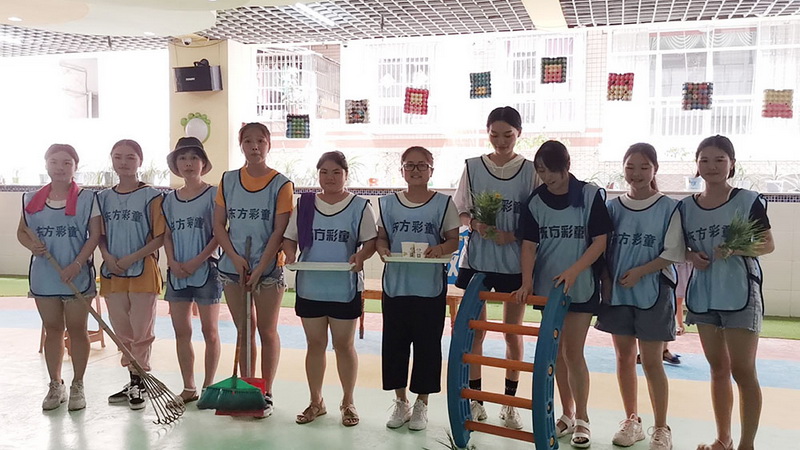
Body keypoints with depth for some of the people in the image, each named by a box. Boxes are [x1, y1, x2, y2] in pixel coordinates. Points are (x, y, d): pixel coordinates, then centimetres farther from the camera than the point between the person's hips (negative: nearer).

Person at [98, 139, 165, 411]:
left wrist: (131, 258, -16)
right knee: (122, 332, 12)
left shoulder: (151, 196, -5)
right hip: (112, 274, 5)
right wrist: (108, 257, -7)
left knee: (141, 332, 1)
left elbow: (160, 237, -9)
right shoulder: (104, 198, 10)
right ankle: (134, 381, 24)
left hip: (143, 273, -5)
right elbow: (100, 235, 12)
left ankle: (139, 383, 12)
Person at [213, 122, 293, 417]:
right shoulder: (228, 180, 6)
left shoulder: (281, 184, -5)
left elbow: (279, 232, -10)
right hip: (233, 267, 4)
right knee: (243, 331, 12)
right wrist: (236, 258, -8)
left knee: (267, 331, 5)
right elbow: (218, 225, 5)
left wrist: (259, 269, -15)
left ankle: (266, 394, 14)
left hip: (268, 268, -3)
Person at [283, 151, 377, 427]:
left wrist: (361, 256, -25)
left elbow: (370, 241, -4)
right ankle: (316, 401, 27)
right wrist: (290, 255, -13)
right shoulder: (304, 204, 5)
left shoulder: (360, 206, -2)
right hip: (310, 287, 3)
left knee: (344, 345, 8)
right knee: (315, 344, 13)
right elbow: (290, 238, 8)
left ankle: (348, 402, 24)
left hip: (345, 288, -2)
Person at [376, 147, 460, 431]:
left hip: (430, 286, -2)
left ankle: (421, 404, 22)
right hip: (395, 284, 3)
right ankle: (401, 401, 26)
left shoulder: (443, 203, 0)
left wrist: (441, 248, -21)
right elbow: (381, 236, 9)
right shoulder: (389, 203, 6)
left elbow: (454, 239, -1)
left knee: (427, 344, 5)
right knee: (394, 343, 9)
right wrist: (382, 249, -13)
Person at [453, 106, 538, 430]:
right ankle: (476, 401, 19)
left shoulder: (530, 170, -1)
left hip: (515, 261, -1)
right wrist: (475, 224, -15)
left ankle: (509, 403, 22)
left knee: (513, 333, 9)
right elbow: (461, 212, 6)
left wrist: (512, 236, -17)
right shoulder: (473, 167, 3)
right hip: (477, 260, 1)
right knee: (475, 331, 6)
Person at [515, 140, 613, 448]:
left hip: (581, 286, -3)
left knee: (573, 351, -4)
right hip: (547, 286, 3)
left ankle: (582, 420, 11)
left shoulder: (590, 195, -7)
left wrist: (572, 272, -19)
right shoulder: (535, 201, 1)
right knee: (557, 352, 11)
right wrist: (527, 282, -15)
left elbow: (600, 241, -8)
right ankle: (567, 414, 25)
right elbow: (529, 245, -1)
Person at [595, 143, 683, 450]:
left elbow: (673, 253, -7)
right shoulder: (613, 207, 5)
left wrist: (639, 272, -16)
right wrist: (604, 282, -2)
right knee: (624, 357, 10)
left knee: (651, 362, 0)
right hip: (617, 293, 4)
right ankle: (632, 421, 24)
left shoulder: (669, 208, -4)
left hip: (653, 293, -3)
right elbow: (602, 249, 8)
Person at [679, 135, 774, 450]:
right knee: (718, 369, 13)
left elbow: (768, 244, -3)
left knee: (743, 371, -2)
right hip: (703, 295, 4)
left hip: (740, 294, -4)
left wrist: (736, 249, -21)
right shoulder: (686, 207, 6)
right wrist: (691, 256, -7)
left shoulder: (748, 200, -5)